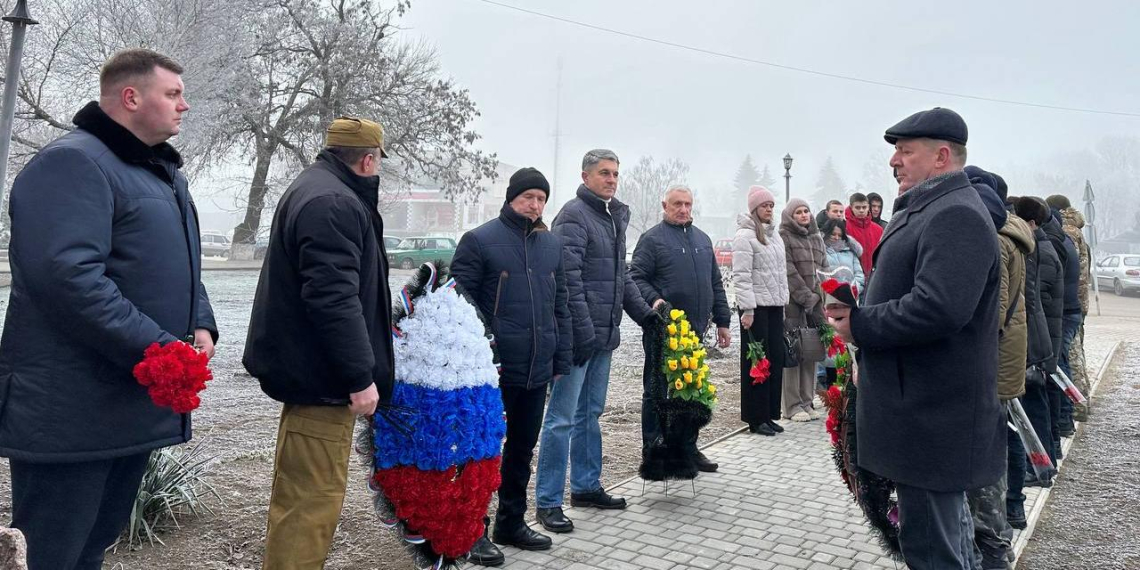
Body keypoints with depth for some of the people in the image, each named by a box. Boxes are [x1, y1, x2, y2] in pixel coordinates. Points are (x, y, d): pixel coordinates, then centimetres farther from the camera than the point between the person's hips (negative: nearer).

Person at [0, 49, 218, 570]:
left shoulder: (164, 173, 16)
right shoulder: (73, 162, -14)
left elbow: (184, 269, 21)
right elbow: (68, 276, -27)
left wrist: (202, 325, 2)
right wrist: (157, 348, -26)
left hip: (137, 405, 9)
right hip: (73, 412, -9)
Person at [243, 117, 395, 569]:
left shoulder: (313, 189, 19)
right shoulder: (334, 204, -17)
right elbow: (335, 299, -26)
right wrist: (360, 376, -23)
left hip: (305, 365, 11)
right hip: (322, 376, -11)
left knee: (301, 494, 22)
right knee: (314, 498, -5)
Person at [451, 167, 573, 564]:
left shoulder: (552, 244, 13)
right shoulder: (480, 241, -6)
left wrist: (561, 361, 12)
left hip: (538, 370, 6)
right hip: (493, 370, -6)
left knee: (522, 449, 17)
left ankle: (511, 522, 33)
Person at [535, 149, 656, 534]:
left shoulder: (614, 217, 17)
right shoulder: (574, 215, -11)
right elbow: (569, 278, -19)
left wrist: (644, 313, 17)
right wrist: (583, 332, -22)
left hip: (603, 335, 9)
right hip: (578, 335, -9)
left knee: (589, 414, 17)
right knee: (562, 418, -3)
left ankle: (586, 486, 30)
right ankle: (548, 501, 6)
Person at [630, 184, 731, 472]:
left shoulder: (702, 239, 18)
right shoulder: (652, 238, -2)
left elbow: (715, 283, 21)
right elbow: (636, 278, -9)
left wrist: (722, 321, 17)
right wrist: (654, 300, -26)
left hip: (695, 330, 7)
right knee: (657, 392, 2)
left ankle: (688, 448, 26)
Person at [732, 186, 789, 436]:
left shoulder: (774, 234, 16)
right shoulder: (745, 235, -9)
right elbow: (741, 276, -14)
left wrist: (784, 299, 15)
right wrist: (747, 309, -18)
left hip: (775, 305, 8)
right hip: (756, 306, -8)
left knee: (776, 359, 8)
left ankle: (769, 414, 18)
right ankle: (755, 418, 7)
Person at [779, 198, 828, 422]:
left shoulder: (816, 237, 19)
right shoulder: (783, 237, -3)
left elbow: (824, 269, 16)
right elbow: (789, 271, -10)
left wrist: (818, 297, 3)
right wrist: (806, 297, -13)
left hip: (815, 303, 6)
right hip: (792, 303, -6)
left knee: (811, 354, 6)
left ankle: (807, 402, 13)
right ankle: (793, 406, -1)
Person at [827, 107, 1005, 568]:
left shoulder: (955, 216, -18)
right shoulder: (928, 210, 16)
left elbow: (938, 308, -31)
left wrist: (860, 326, -18)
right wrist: (858, 312, 8)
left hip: (932, 420, -11)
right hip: (931, 409, 11)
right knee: (948, 525, 24)